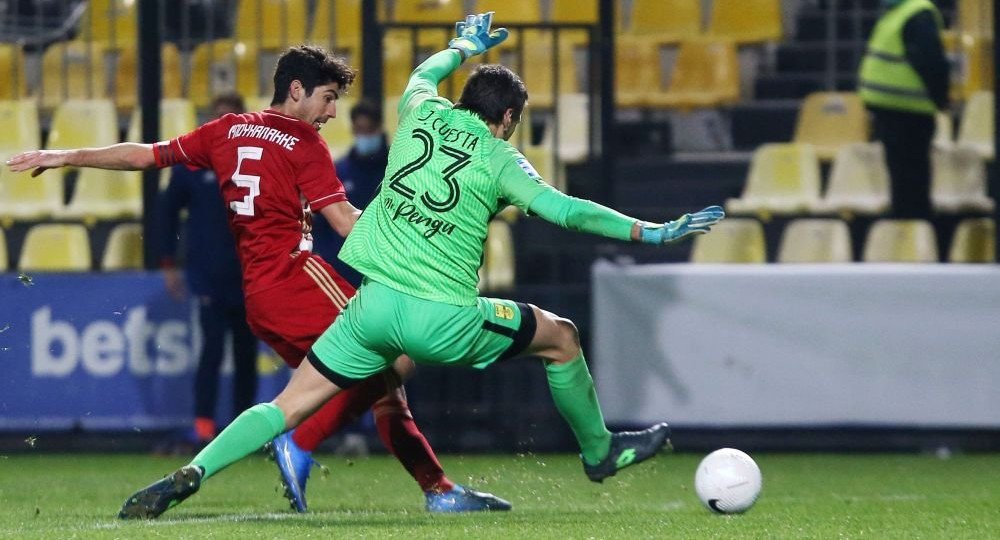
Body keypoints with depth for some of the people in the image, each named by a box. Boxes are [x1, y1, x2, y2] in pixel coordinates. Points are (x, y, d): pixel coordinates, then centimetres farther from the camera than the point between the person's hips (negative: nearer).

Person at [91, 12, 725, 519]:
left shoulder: (422, 115, 11)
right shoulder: (497, 158, -1)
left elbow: (424, 74, 34)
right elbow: (561, 208, -9)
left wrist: (465, 46, 53)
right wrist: (649, 232, -5)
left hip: (373, 307, 4)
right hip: (442, 318, -4)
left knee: (290, 406, 5)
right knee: (561, 336, 19)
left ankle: (192, 474, -14)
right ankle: (600, 451, 34)